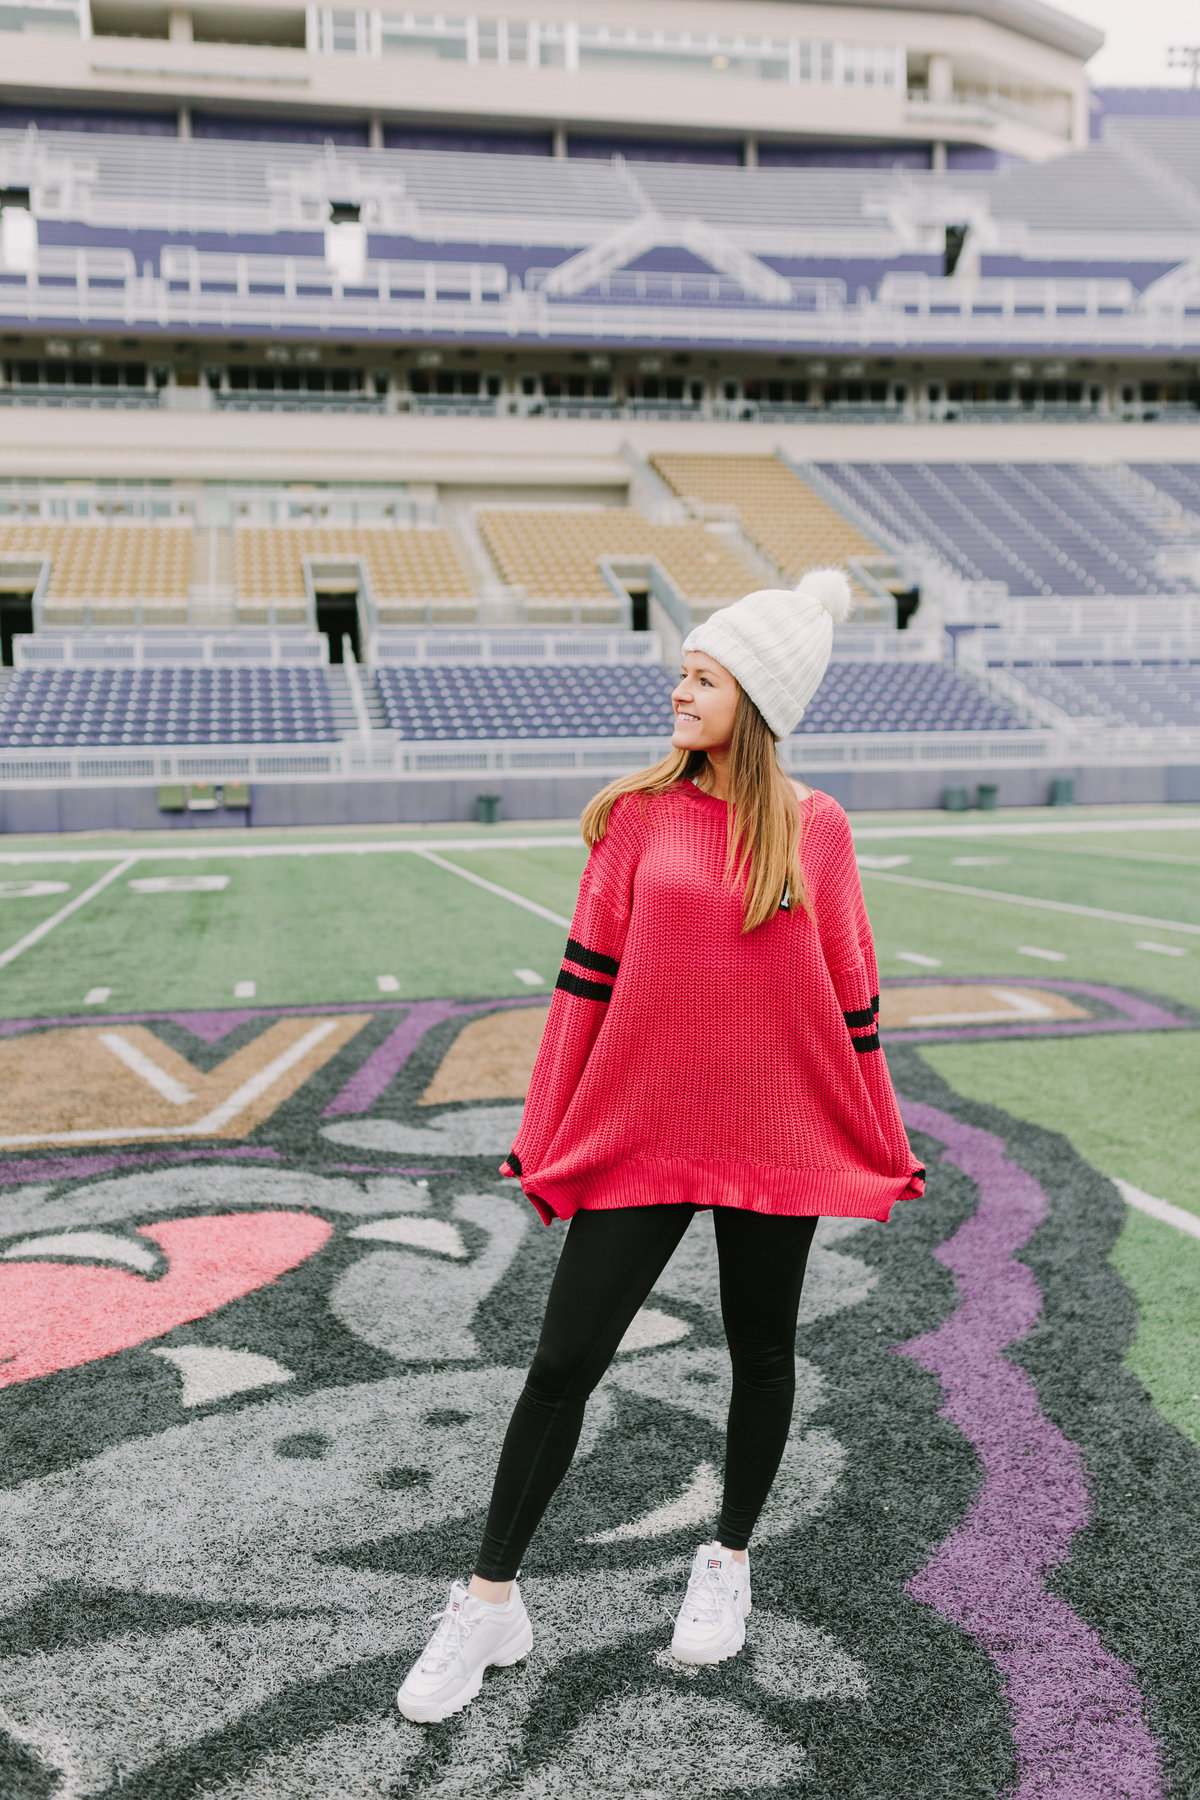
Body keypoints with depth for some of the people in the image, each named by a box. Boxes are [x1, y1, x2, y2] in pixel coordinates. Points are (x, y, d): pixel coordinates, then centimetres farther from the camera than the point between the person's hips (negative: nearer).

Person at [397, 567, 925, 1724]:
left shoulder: (815, 830, -3)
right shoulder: (637, 814, -3)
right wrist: (546, 1137, 1)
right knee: (562, 1363, 3)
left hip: (773, 1142, 0)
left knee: (760, 1352, 16)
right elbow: (589, 974, 0)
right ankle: (491, 1602, 21)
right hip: (637, 1133, 0)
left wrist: (879, 1152, 7)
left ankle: (729, 1560, 41)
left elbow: (850, 1001, 3)